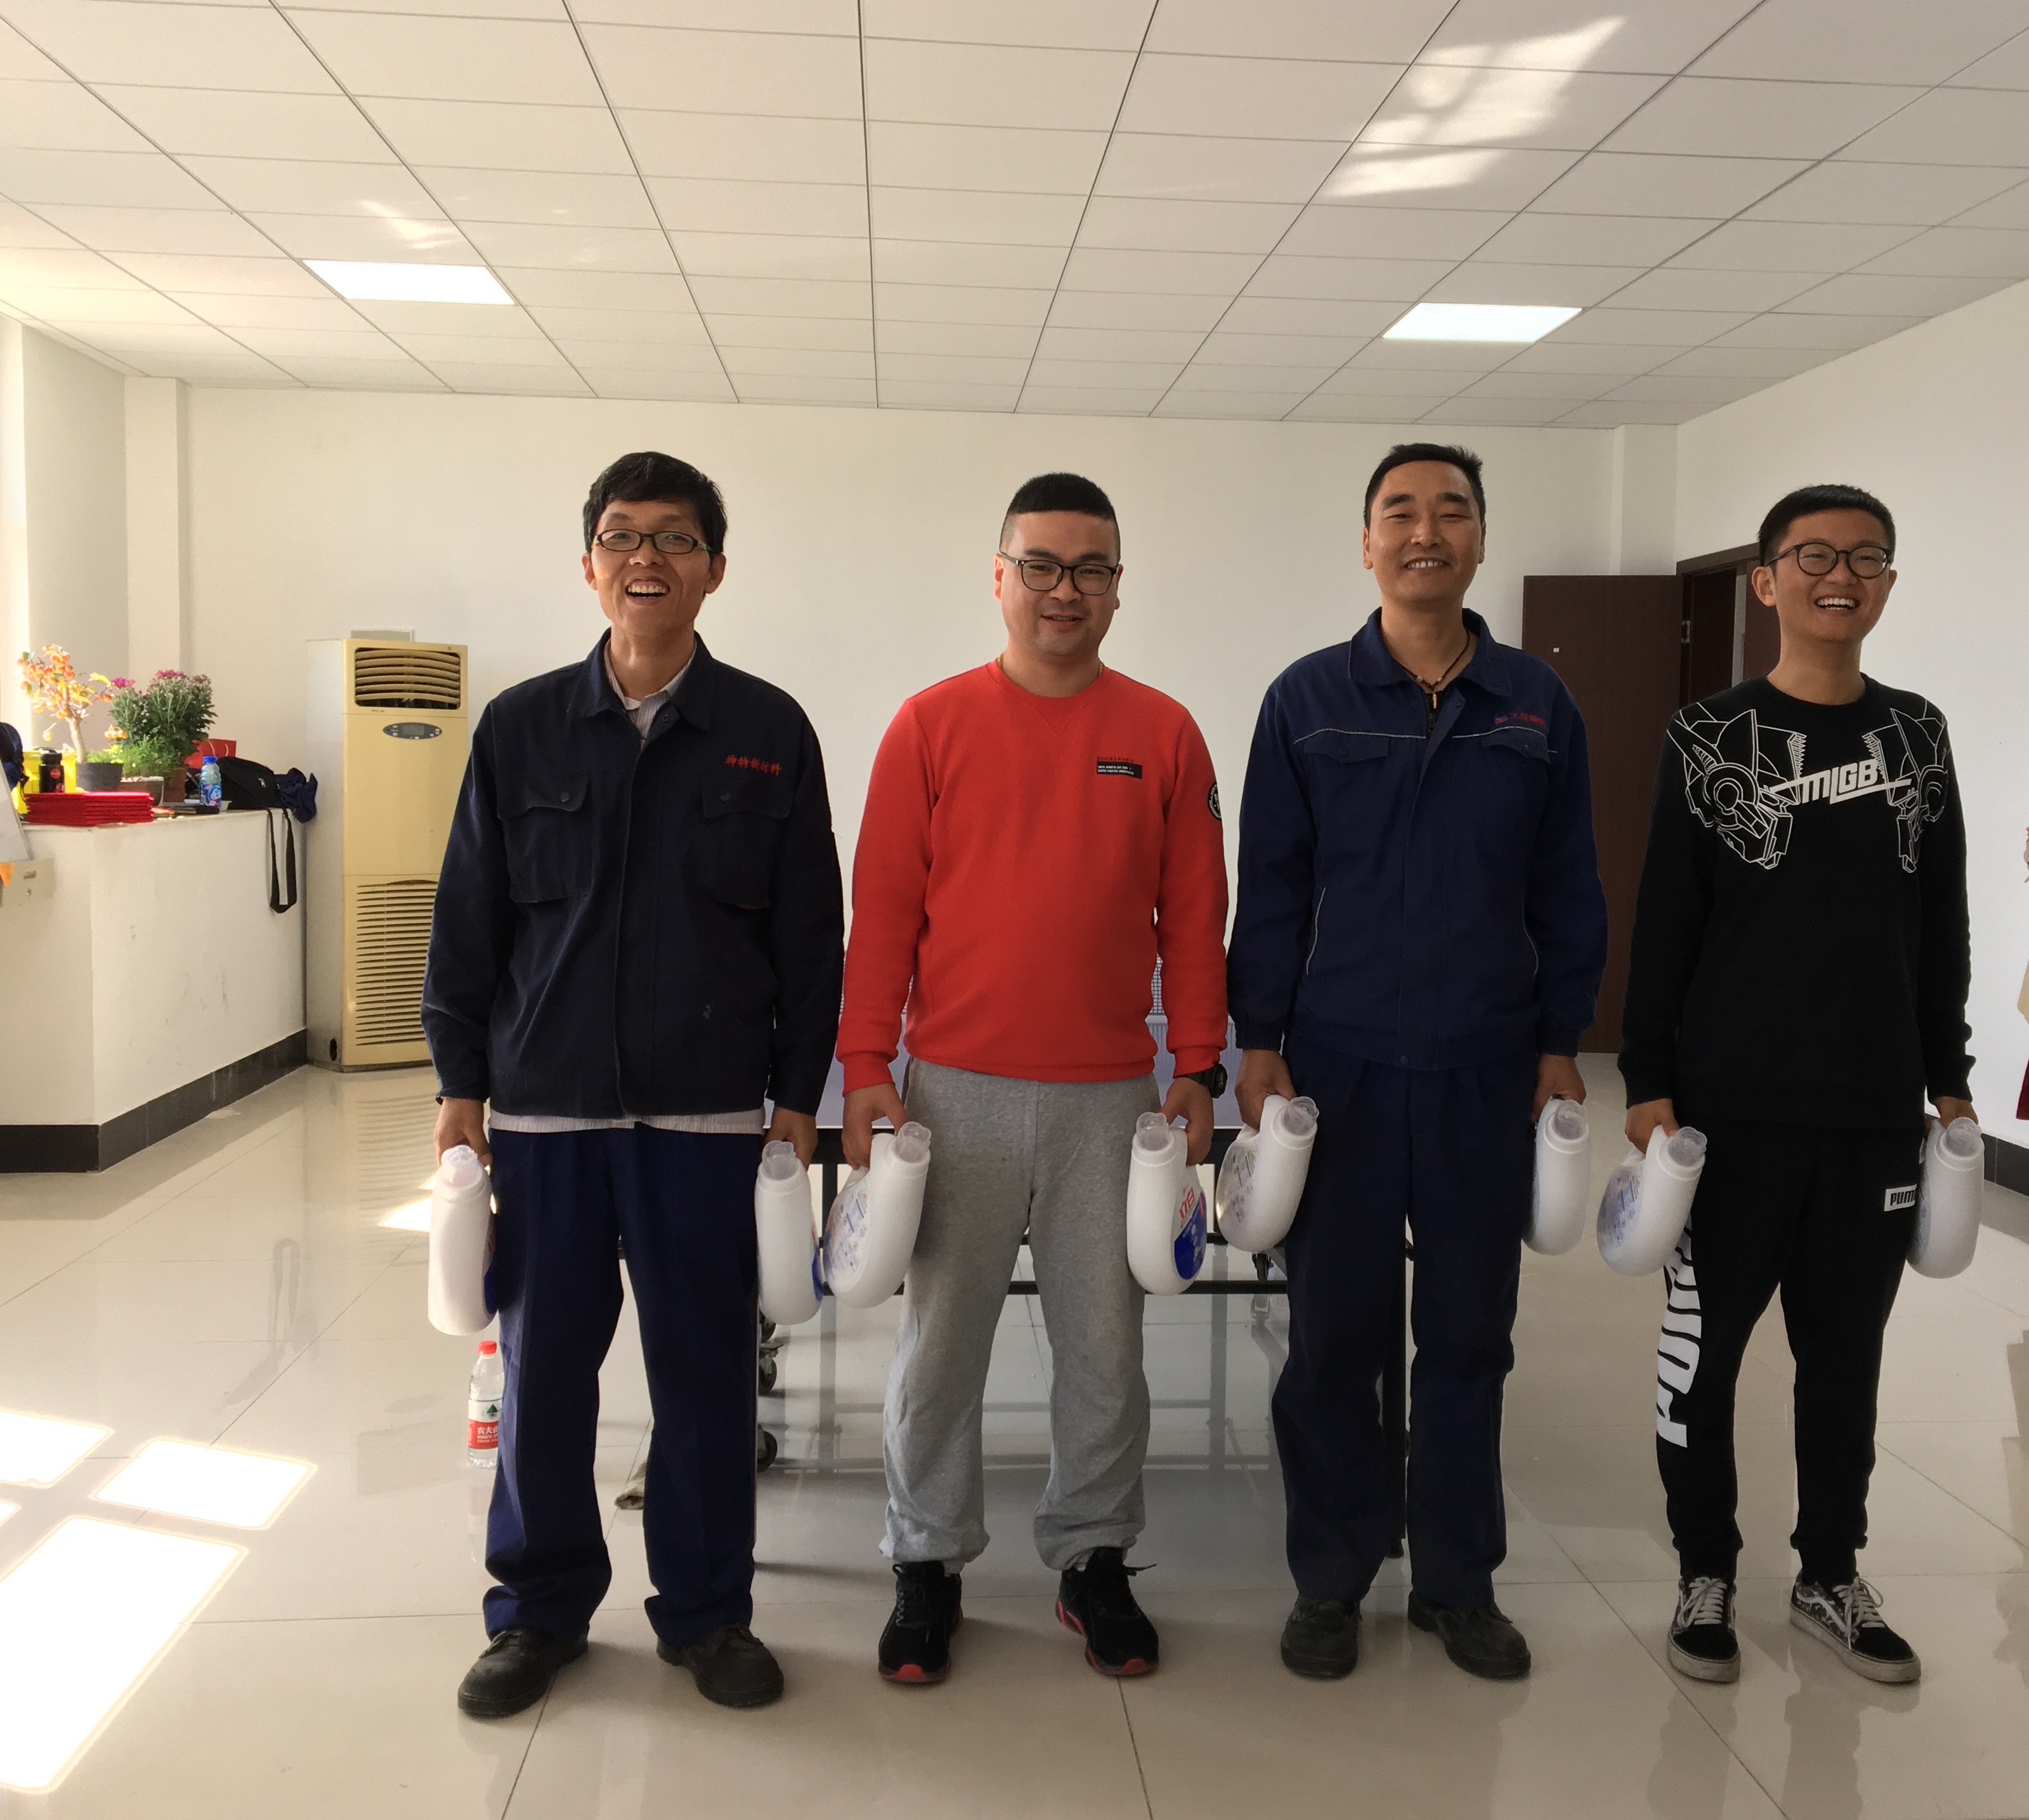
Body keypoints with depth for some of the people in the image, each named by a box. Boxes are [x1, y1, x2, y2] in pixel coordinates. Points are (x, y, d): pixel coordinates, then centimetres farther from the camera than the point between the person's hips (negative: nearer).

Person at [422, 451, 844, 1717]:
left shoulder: (770, 734, 1)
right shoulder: (523, 728, 4)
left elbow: (809, 927, 3)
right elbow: (470, 915, 7)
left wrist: (798, 1094, 1)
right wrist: (461, 1085, 4)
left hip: (706, 1107, -1)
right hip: (544, 1100, 1)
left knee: (707, 1368, 8)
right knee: (543, 1361, 10)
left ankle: (708, 1611, 27)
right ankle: (541, 1609, 29)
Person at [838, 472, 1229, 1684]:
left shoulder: (1165, 736, 3)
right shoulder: (933, 725, 0)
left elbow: (1194, 915, 5)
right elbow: (883, 905, -1)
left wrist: (1197, 1070, 2)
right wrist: (867, 1068, -5)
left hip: (1110, 1095, 1)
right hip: (957, 1088, -1)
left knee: (1106, 1338, 10)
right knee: (941, 1338, 9)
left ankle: (1094, 1560, 28)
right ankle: (930, 1564, 26)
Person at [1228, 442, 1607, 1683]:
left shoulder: (1540, 704, 5)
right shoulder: (1309, 700, 0)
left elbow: (1569, 890, 8)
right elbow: (1269, 886, 0)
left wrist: (1563, 1045, 4)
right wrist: (1259, 1045, -4)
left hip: (1488, 1072, 2)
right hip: (1340, 1066, -1)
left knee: (1470, 1334, 11)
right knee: (1333, 1333, 7)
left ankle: (1460, 1580, 28)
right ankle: (1332, 1579, 24)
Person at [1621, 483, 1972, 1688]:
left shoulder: (1917, 735, 8)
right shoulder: (1712, 738, -3)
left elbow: (1943, 926, 12)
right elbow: (1664, 924, -4)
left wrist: (1950, 1079, 10)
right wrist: (1649, 1081, -8)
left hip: (1879, 1109, 3)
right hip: (1733, 1106, -3)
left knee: (1847, 1351, 13)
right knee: (1705, 1344, 5)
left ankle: (1832, 1575, 30)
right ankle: (1707, 1574, 22)